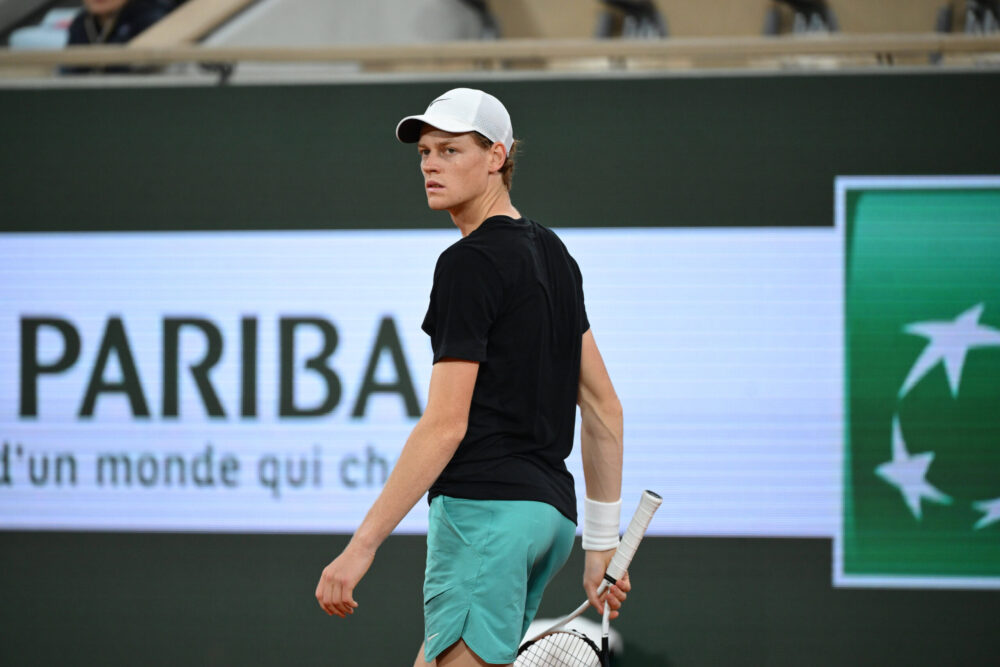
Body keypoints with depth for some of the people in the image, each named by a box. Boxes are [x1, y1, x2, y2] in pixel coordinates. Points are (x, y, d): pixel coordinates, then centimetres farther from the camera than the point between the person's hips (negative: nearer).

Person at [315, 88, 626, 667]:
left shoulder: (469, 263, -11)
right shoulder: (551, 253, 17)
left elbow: (445, 426, -16)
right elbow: (604, 409, 19)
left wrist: (362, 546, -16)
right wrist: (603, 543, 22)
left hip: (484, 506, -10)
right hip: (551, 509, 10)